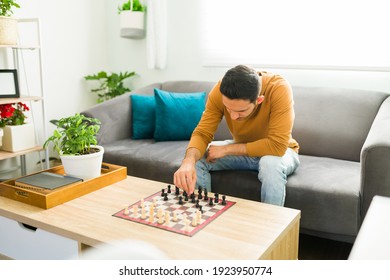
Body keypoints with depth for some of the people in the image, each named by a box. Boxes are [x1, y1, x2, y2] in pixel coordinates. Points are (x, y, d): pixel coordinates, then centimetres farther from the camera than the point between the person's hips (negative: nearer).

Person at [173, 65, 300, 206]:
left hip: (278, 152, -3)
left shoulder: (279, 89, -33)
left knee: (271, 163, -37)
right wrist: (188, 161, -43)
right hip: (243, 150, 3)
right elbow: (202, 133, -22)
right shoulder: (220, 91, -23)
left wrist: (226, 149, -30)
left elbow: (278, 146, -36)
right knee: (195, 158, -17)